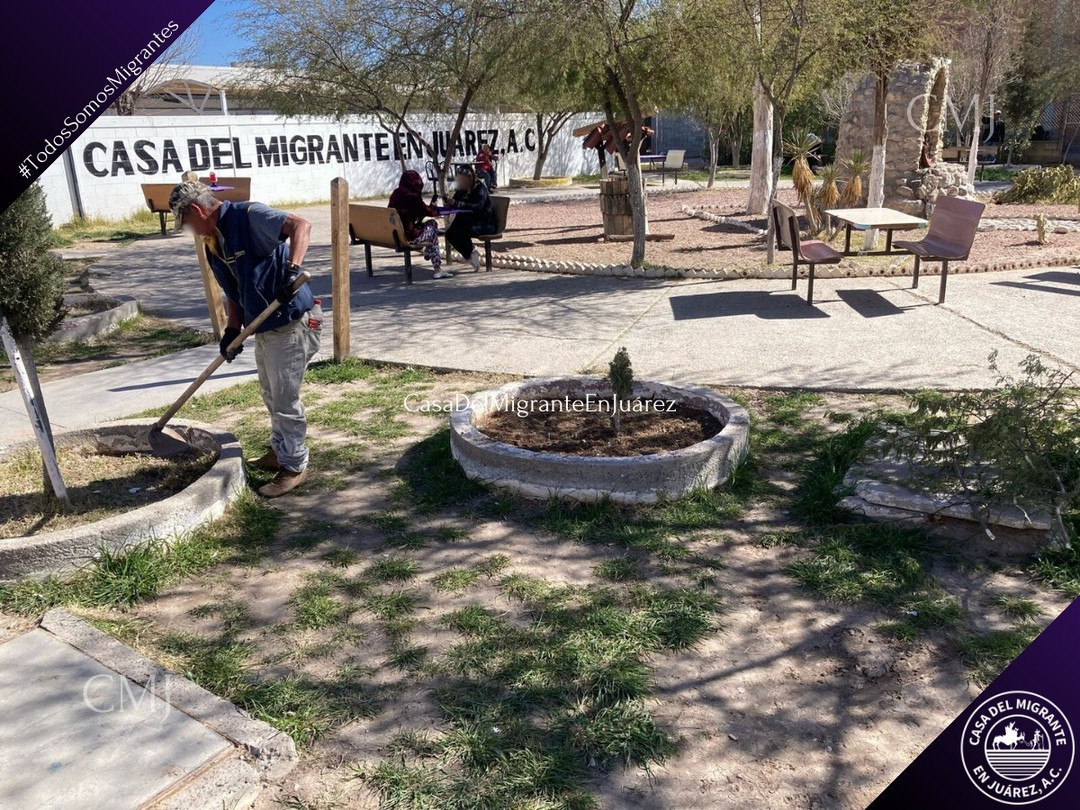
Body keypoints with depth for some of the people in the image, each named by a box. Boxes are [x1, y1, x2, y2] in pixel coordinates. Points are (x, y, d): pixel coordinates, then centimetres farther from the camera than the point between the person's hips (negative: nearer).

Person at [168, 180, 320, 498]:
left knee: (285, 400, -1)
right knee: (272, 398, 22)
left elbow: (301, 225, -26)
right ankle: (279, 452, 40)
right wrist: (232, 331, 3)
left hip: (290, 324, -9)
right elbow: (233, 291, 16)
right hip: (264, 329, 10)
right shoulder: (213, 244, 12)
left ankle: (295, 467, 13)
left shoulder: (249, 216, -15)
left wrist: (292, 269, -39)